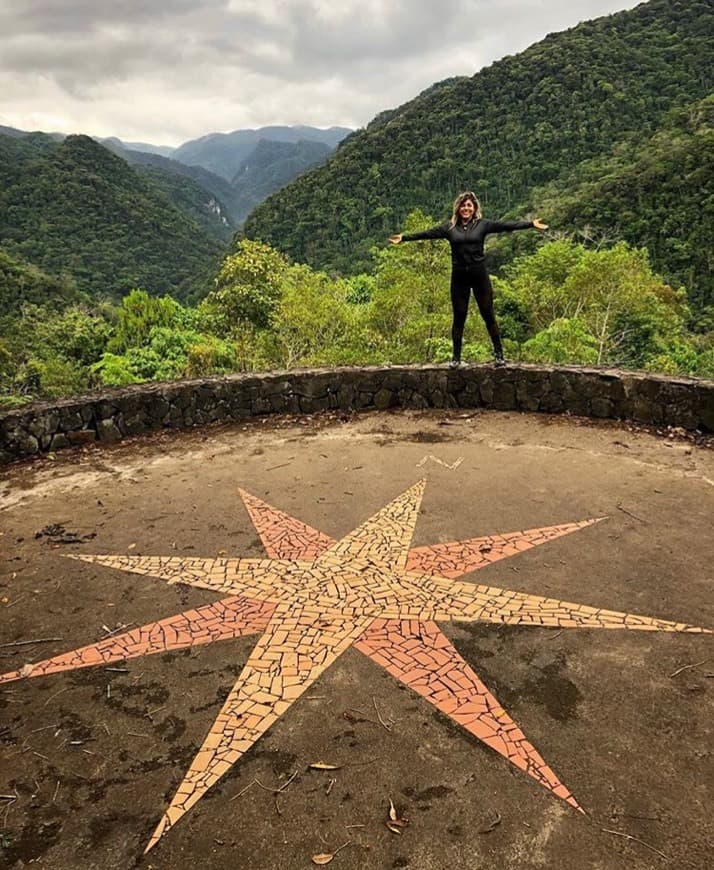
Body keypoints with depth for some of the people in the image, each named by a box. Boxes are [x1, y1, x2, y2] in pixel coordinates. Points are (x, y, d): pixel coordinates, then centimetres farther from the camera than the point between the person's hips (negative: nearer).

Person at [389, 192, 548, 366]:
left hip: (479, 273, -1)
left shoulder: (482, 224, 2)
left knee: (488, 315, 3)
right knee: (459, 317, 8)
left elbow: (506, 225, -3)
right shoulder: (449, 227, 5)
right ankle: (456, 357, 16)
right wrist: (404, 237, 4)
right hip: (459, 275, 1)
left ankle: (499, 353, 12)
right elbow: (426, 233, 6)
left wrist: (531, 224, -10)